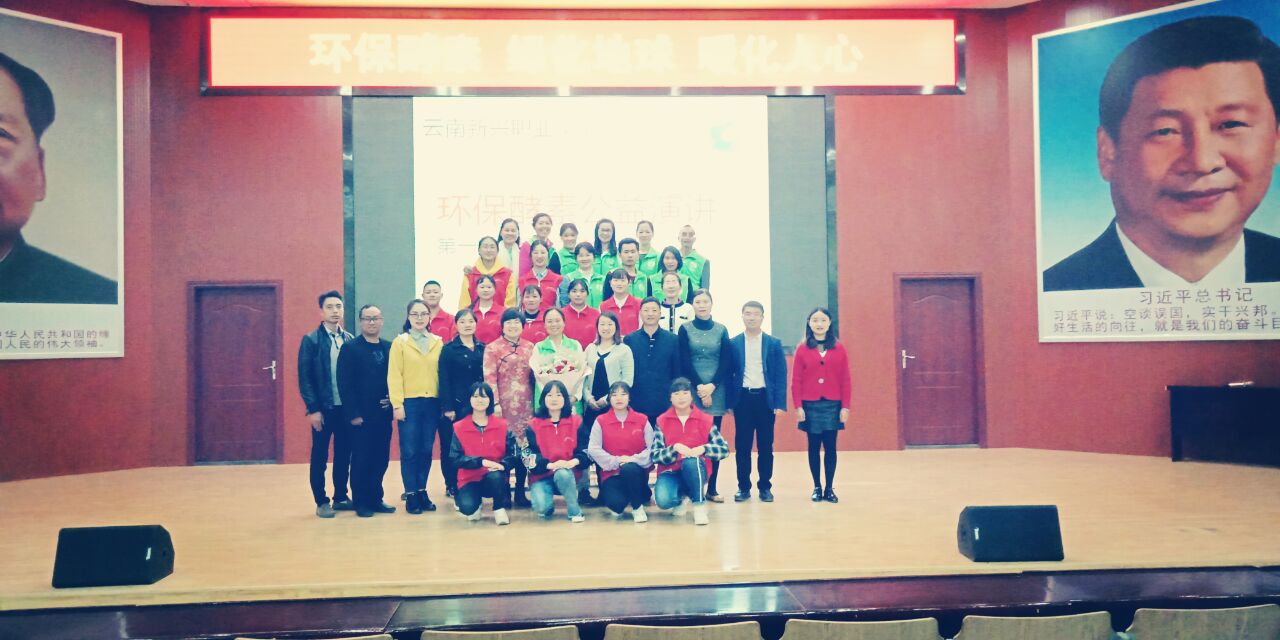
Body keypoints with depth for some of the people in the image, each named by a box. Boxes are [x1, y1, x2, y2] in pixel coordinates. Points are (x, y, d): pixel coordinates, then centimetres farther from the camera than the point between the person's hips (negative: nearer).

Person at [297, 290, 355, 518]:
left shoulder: (350, 340, 7)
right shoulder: (311, 340, -4)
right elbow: (305, 378, -7)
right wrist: (313, 409, -12)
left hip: (346, 407, 4)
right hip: (323, 408, -3)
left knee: (344, 455, 10)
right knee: (320, 456, 6)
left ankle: (340, 497, 23)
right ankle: (321, 501, 15)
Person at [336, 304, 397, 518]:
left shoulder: (390, 348, 10)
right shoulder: (350, 348, -3)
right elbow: (344, 384, -9)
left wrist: (393, 398, -6)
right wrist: (353, 413, -14)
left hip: (383, 413, 4)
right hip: (361, 415, -4)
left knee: (381, 459, 8)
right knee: (361, 459, 3)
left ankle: (376, 499, 20)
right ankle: (361, 502, 13)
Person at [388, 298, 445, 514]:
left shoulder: (438, 342, 9)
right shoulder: (400, 342, 0)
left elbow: (441, 373, 8)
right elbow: (394, 375, -4)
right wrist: (397, 404, -10)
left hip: (432, 403, 3)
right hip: (409, 403, -3)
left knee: (426, 450, 7)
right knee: (409, 451, -1)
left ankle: (422, 491, 18)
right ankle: (410, 494, 8)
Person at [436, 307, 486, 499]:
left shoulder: (483, 349, 10)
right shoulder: (448, 349, -1)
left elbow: (487, 377, 11)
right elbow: (444, 380, -5)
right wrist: (447, 408, -11)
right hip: (455, 404, -3)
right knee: (451, 446, 0)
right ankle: (452, 486, 10)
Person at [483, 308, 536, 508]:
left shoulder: (530, 347, 12)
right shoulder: (492, 348, 1)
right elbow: (489, 378, -5)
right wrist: (495, 403, -11)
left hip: (525, 405, 3)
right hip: (504, 405, -3)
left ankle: (520, 490, 12)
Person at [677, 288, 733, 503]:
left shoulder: (721, 330, 8)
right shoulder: (685, 329, 4)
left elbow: (727, 363, 3)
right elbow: (684, 363, -1)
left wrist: (712, 386, -9)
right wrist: (699, 387, -10)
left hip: (716, 391, 2)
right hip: (692, 391, -1)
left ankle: (712, 488, 8)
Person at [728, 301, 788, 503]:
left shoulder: (774, 343, 4)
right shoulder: (733, 343, 4)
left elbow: (781, 375, 1)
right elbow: (728, 374, 4)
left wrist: (780, 403, -7)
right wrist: (729, 402, -2)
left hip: (765, 398, 0)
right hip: (742, 398, 0)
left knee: (766, 445, 5)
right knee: (742, 445, 3)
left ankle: (765, 487, 14)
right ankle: (744, 487, 11)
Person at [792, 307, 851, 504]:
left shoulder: (839, 349, 4)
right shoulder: (802, 349, 2)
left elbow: (845, 380, 3)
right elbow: (796, 381, 1)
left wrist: (845, 407, -2)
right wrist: (798, 406, -6)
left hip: (832, 405, 1)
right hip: (810, 406, 0)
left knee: (830, 446, 2)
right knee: (814, 446, 4)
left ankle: (829, 489, 10)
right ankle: (817, 487, 13)